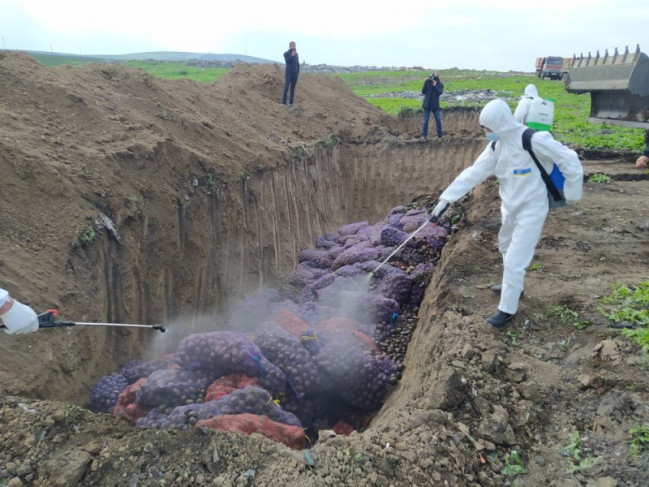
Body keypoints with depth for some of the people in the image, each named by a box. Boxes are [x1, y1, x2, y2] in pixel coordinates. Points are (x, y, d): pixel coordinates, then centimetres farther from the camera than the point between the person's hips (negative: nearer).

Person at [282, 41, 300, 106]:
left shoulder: (296, 54, 11)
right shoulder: (286, 54, -2)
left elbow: (298, 64, 15)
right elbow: (287, 61, -17)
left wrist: (298, 72, 9)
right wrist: (292, 55, -27)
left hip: (295, 74, 4)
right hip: (288, 73, -4)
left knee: (293, 88, 3)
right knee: (286, 88, -9)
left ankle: (291, 102, 6)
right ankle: (284, 102, -6)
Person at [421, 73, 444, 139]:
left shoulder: (440, 84, -2)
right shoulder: (428, 82, -2)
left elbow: (440, 92, -17)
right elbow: (423, 92, -7)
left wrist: (435, 85, -27)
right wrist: (425, 83, -16)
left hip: (435, 105, 0)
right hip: (427, 104, 0)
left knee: (438, 120, -3)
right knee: (426, 120, 1)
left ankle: (440, 135, 7)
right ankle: (424, 135, 8)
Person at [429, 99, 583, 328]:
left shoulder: (533, 140, -24)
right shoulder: (496, 146, -1)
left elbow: (569, 160, -19)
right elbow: (473, 173, -4)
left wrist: (571, 193, -9)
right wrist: (446, 198, -9)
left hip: (531, 210, -8)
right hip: (510, 207, 8)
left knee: (515, 261, -4)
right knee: (506, 248, 26)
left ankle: (507, 309, 12)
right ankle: (513, 286, 50)